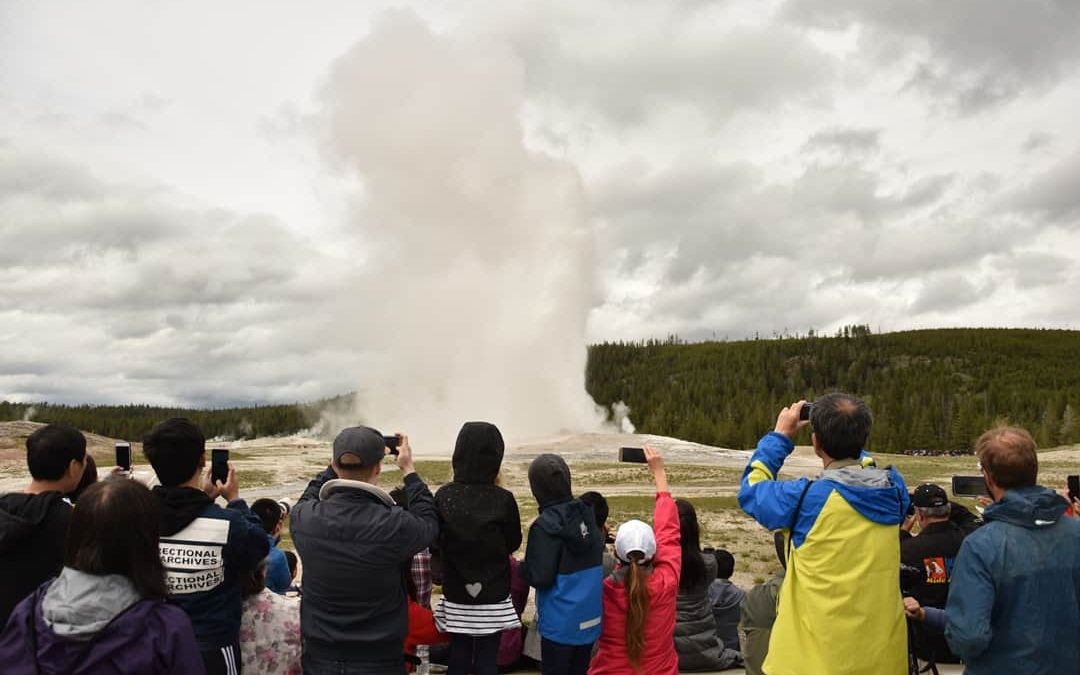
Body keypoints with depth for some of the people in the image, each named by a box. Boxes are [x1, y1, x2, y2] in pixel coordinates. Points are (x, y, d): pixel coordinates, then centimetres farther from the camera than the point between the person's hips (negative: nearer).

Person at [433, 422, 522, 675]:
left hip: (456, 596, 2)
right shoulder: (503, 499, -16)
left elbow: (436, 540, 4)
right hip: (493, 597, -2)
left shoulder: (443, 496, -11)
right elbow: (514, 542, -1)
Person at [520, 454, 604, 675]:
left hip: (561, 622, -6)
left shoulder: (545, 525, -19)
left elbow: (540, 577, -19)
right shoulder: (586, 513, 2)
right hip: (590, 617, 6)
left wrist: (522, 567, -1)